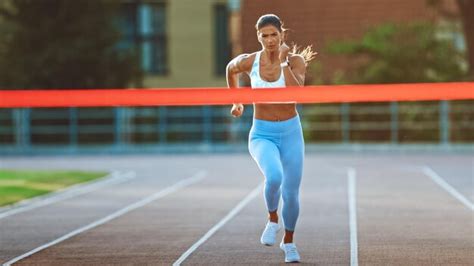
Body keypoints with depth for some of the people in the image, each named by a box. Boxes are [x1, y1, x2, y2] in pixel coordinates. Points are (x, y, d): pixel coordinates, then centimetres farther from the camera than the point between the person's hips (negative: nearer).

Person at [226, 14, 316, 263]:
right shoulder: (248, 61, -9)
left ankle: (288, 241, 34)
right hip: (262, 135, -1)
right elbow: (231, 69, 15)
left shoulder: (295, 60, -12)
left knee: (291, 193, 5)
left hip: (291, 133, 1)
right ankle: (272, 220, 0)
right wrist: (236, 102, 22)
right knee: (274, 177, -31)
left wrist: (285, 62, -29)